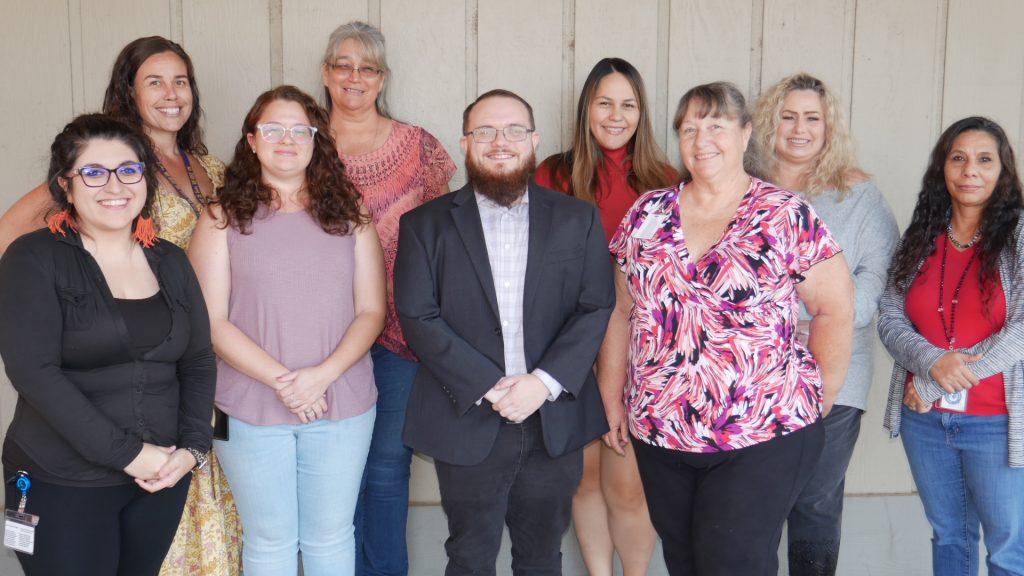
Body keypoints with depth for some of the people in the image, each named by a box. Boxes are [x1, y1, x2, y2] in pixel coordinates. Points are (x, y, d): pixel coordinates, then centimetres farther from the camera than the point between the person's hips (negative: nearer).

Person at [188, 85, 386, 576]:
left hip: (342, 405, 2)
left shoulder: (349, 216, 4)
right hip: (251, 407, -1)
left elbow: (371, 311, 0)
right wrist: (281, 380, -16)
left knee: (330, 536, 13)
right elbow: (213, 322, -6)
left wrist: (322, 375, -15)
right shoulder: (223, 218, -1)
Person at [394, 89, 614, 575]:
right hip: (467, 423, -1)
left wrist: (544, 383, -14)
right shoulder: (425, 225, 1)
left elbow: (597, 308, -2)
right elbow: (418, 318, -7)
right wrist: (488, 389, -15)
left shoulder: (578, 219, 4)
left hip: (556, 423, 1)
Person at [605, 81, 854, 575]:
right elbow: (623, 312, 10)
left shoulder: (787, 216, -5)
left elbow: (835, 309, -1)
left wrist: (822, 394, 1)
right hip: (658, 433, 4)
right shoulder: (648, 214, 5)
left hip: (763, 437, -4)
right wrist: (612, 396, 10)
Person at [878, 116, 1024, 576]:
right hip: (923, 420, 4)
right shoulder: (920, 236, 5)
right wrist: (933, 362, -18)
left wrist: (937, 384, -14)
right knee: (948, 536, 18)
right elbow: (889, 319, 2)